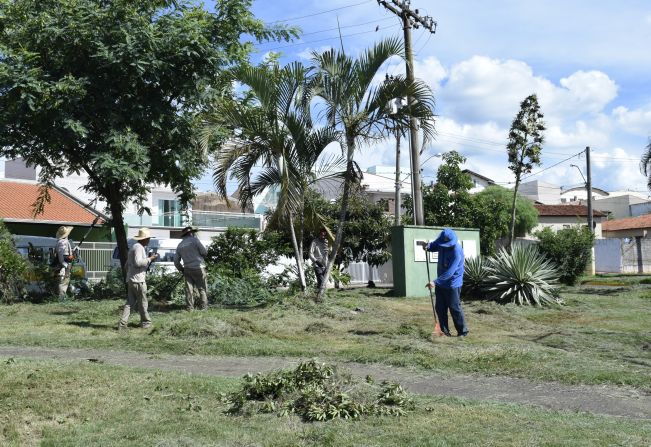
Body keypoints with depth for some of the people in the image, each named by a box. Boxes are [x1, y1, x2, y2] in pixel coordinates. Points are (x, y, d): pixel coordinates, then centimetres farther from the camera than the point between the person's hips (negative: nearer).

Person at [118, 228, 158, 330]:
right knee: (143, 303, 3)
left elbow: (127, 264, 26)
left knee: (130, 302, 7)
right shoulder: (139, 247, -13)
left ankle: (122, 323, 0)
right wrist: (150, 259, -18)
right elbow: (138, 262, -25)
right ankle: (146, 322, 14)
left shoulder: (133, 247, 20)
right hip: (138, 280, -9)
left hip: (131, 279, 10)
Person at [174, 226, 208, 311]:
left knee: (189, 289, 5)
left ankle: (190, 307, 4)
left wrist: (181, 270, 22)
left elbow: (176, 261, 12)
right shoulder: (194, 240, -5)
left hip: (187, 269, 5)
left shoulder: (180, 245, 11)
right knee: (202, 288, 3)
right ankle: (203, 306, 3)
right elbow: (204, 252, -5)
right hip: (198, 268, -5)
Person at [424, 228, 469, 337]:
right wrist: (428, 246, -6)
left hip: (452, 284, -8)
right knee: (440, 308, 10)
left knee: (455, 308, -1)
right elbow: (434, 245, 18)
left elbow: (449, 272, -30)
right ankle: (444, 331, 20)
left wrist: (436, 282, -31)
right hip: (441, 283, 8)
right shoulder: (442, 242, -4)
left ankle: (463, 331, 13)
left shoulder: (457, 252, -27)